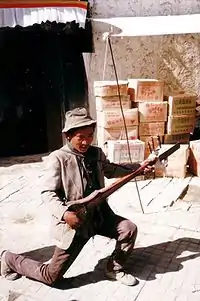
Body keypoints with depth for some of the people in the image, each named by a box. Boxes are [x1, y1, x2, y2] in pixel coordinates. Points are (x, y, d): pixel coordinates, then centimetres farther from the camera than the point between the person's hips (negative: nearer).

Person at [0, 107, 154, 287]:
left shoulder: (96, 153, 2)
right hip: (74, 221, -5)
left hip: (100, 215, 6)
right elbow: (47, 193, -17)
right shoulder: (58, 158, -17)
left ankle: (114, 268, 17)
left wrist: (138, 167, 11)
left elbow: (110, 170, 21)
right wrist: (64, 213, -33)